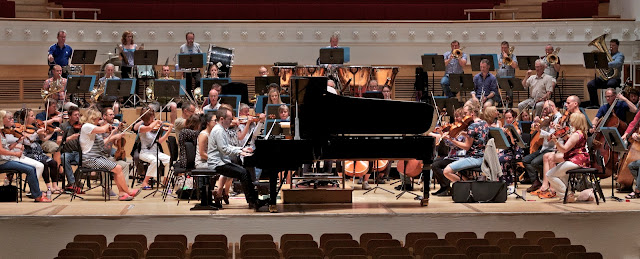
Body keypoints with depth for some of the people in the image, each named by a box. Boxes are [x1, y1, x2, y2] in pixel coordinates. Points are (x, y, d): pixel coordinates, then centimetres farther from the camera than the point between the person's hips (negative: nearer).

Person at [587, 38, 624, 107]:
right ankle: (594, 104, -15)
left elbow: (617, 63, -19)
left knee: (610, 84, -40)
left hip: (614, 78, -5)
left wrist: (606, 64, -34)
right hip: (603, 78, 5)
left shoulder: (620, 55, 4)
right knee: (590, 84, -19)